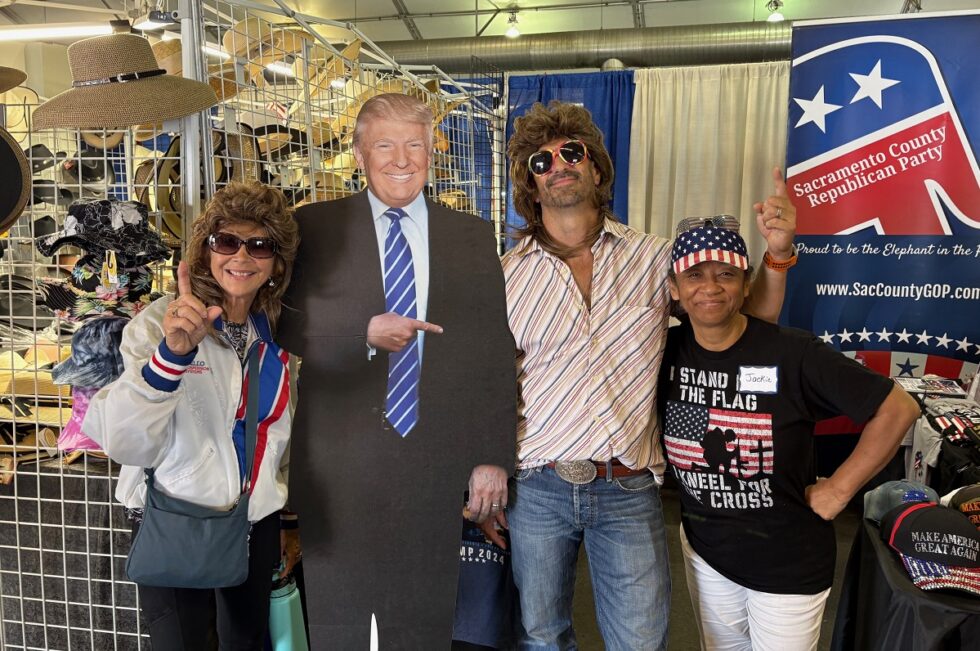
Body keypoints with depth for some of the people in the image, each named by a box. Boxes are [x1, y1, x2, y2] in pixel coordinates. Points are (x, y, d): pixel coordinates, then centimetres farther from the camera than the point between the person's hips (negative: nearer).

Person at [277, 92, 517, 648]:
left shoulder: (473, 236, 5)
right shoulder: (316, 227, 1)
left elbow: (494, 356, 3)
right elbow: (289, 329, -2)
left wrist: (493, 457, 0)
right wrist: (364, 332, -20)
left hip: (435, 468, 1)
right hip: (338, 463, 0)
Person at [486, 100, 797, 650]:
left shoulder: (653, 259, 1)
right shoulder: (507, 273, 0)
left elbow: (751, 323, 6)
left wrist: (778, 252, -10)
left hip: (629, 489, 0)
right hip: (535, 486, 1)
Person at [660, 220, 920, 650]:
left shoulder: (793, 354, -21)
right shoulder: (667, 350, -8)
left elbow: (898, 408, -16)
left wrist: (838, 489, -14)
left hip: (788, 564, -4)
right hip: (703, 550, 4)